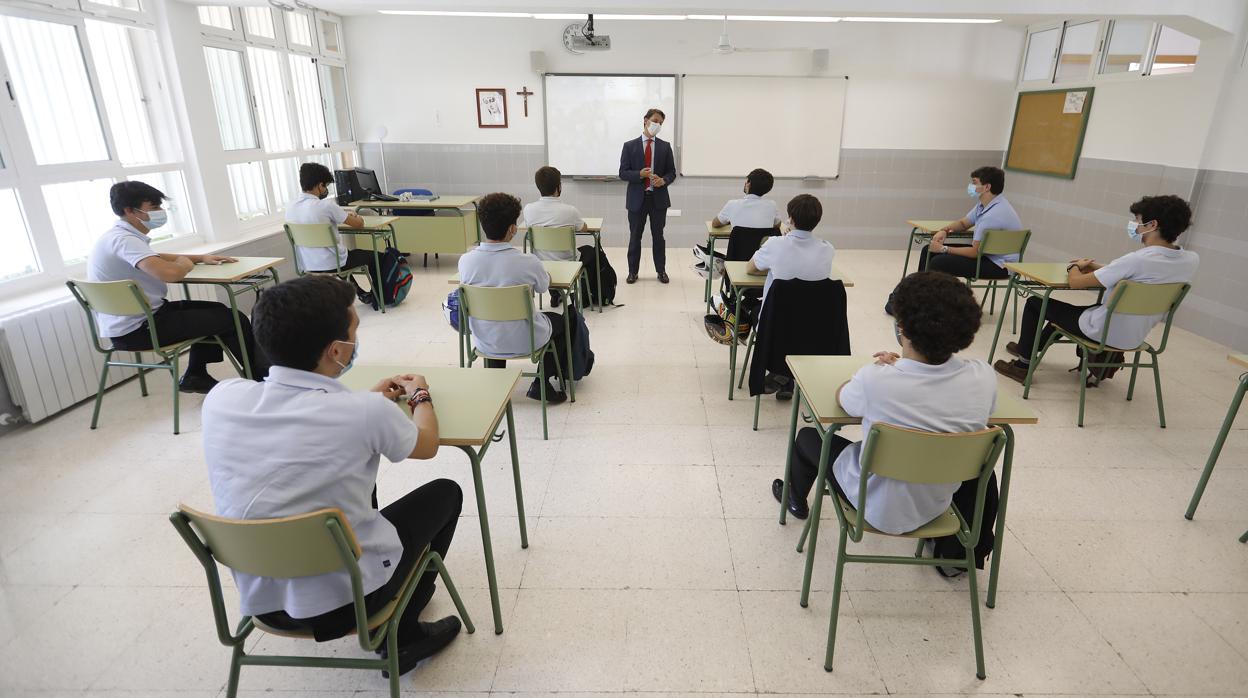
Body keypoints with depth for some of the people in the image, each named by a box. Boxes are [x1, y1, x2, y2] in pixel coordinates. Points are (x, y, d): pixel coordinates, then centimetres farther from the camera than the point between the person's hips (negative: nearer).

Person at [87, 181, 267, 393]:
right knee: (233, 319, -7)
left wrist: (201, 258, 12)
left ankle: (196, 376, 24)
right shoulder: (124, 240, -23)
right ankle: (261, 376, 10)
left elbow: (156, 258, 26)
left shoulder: (118, 236, 10)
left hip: (128, 323, 11)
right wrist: (186, 263, -12)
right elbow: (171, 273, -37)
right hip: (137, 329, -11)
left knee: (216, 311, 23)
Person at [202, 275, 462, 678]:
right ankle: (401, 634, 25)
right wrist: (421, 396, 16)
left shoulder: (221, 398, -12)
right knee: (445, 493, 16)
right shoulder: (365, 412, -26)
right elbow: (427, 445, -3)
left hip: (260, 600, 5)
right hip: (344, 598, -5)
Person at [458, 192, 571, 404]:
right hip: (524, 342, -3)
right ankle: (541, 384, 23)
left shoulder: (465, 260, -16)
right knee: (564, 320, 25)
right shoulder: (528, 263, -24)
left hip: (484, 343, 4)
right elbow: (544, 286, -1)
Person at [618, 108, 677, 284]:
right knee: (635, 237, 7)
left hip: (659, 198, 1)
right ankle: (633, 271, 19)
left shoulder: (665, 147, 5)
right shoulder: (629, 146, 1)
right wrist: (640, 174, -20)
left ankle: (661, 271, 21)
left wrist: (663, 180, -15)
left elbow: (672, 172, 7)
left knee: (658, 236, 9)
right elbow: (623, 173, -3)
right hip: (637, 198, -1)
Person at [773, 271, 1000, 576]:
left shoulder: (875, 380, -32)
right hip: (936, 506, 3)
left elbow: (842, 396, -8)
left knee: (808, 436, 23)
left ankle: (796, 500, 55)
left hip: (876, 506, -3)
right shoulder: (983, 377, -22)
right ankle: (956, 553, 46)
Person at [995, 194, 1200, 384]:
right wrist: (1093, 266, 8)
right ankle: (1032, 346, 47)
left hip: (1105, 334, -8)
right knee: (1079, 308, 34)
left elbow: (1076, 282, -22)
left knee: (1034, 303, 9)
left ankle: (1024, 365, 18)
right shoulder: (1192, 260, -6)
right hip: (1136, 338, 8)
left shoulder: (1138, 260, -30)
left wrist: (1076, 266, 0)